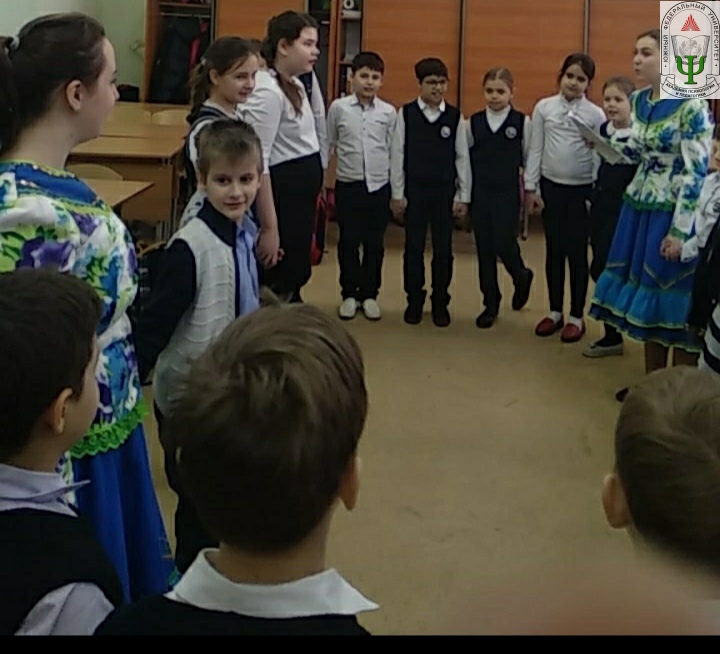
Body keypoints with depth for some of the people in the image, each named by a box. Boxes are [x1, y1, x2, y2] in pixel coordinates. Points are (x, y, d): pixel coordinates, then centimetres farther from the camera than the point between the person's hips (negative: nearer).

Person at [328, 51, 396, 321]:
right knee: (348, 242, 6)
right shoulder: (338, 108, -1)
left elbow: (393, 151, 5)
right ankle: (349, 294, 19)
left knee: (375, 243, 7)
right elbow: (328, 146, 6)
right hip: (347, 184, -1)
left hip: (379, 186, 1)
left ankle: (369, 294, 20)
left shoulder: (389, 112, 1)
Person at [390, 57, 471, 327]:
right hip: (414, 190, 0)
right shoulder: (406, 114, -3)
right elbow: (397, 154, -1)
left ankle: (440, 303, 19)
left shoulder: (455, 116, 0)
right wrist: (397, 193, -3)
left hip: (444, 191, 1)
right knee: (413, 247, 7)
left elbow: (462, 157, 2)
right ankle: (414, 301, 20)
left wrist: (463, 196, 1)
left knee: (443, 249, 6)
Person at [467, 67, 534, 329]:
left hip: (507, 194, -3)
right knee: (484, 249, 6)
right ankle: (490, 303, 17)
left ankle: (521, 276, 23)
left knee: (504, 244, -10)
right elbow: (465, 158, 8)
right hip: (479, 194, 3)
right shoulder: (474, 122, 3)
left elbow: (529, 158, 1)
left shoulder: (522, 122, -3)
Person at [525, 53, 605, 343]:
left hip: (582, 190, -2)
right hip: (551, 187, 2)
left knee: (577, 252, 5)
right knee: (554, 250, 10)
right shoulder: (544, 107, 0)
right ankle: (555, 312, 22)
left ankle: (577, 317, 16)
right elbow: (535, 149, 3)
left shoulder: (595, 114, -5)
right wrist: (530, 187, 1)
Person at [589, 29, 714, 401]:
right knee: (646, 295, 14)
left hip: (673, 215, -7)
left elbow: (697, 172, -17)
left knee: (675, 301, 0)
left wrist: (680, 231, -19)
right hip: (639, 208, 8)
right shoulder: (639, 101, 7)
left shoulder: (692, 105, -16)